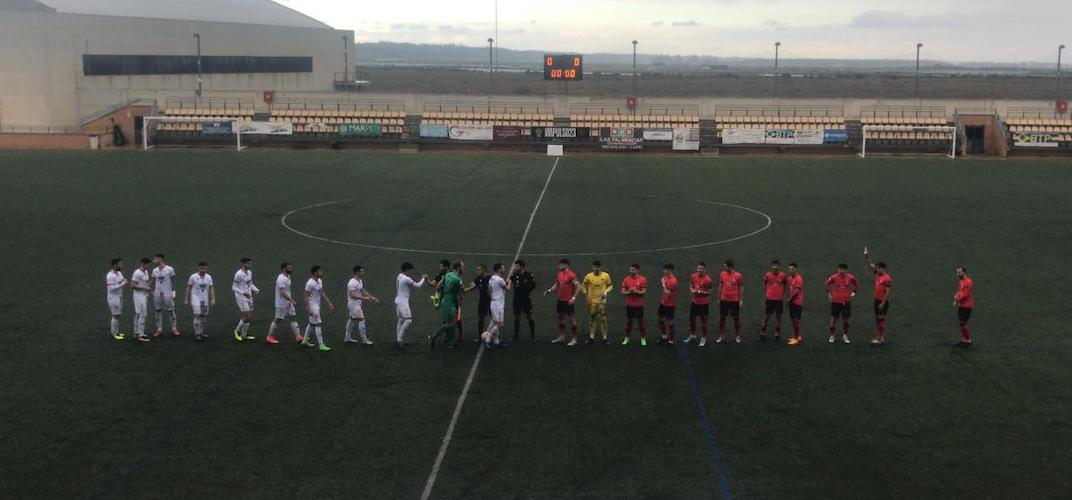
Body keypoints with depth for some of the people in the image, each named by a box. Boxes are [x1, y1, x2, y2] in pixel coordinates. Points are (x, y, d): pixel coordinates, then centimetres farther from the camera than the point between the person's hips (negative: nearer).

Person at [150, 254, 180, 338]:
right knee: (158, 312, 6)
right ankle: (159, 330, 12)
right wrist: (153, 293, 10)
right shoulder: (155, 270, 7)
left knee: (171, 311, 1)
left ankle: (174, 329, 9)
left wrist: (173, 293, -3)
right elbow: (154, 283, 13)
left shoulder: (170, 269, -7)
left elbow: (173, 281, -1)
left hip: (167, 294, -4)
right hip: (157, 294, 4)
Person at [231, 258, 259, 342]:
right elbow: (234, 288, -15)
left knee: (249, 317, 7)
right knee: (247, 316, -12)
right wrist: (243, 293, -27)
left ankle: (244, 335, 16)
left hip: (249, 296, 8)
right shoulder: (239, 274, -16)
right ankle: (237, 330, 8)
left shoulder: (249, 272, 9)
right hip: (241, 297, -8)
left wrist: (256, 290, 3)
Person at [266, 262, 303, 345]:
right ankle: (269, 337, 13)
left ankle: (298, 336, 10)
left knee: (293, 318, 8)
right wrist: (292, 300, -26)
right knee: (277, 320, 1)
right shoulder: (282, 279, -22)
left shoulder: (287, 277, 9)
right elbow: (282, 293, -29)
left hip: (288, 303, 10)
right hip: (281, 304, -10)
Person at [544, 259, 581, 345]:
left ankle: (574, 339, 7)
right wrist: (549, 291, 6)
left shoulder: (571, 275, -17)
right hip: (560, 300, 9)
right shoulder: (560, 274, 8)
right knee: (561, 318, 15)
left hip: (568, 301, -9)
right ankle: (561, 337, 26)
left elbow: (578, 287, -18)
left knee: (572, 319, -1)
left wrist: (573, 298, -24)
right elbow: (557, 285, 21)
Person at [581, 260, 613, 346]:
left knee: (603, 318, -5)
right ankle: (591, 336, 20)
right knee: (592, 319, 10)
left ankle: (605, 337, 3)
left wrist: (606, 291, -13)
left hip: (601, 300, -1)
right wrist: (586, 296, -2)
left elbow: (610, 285, 6)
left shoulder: (606, 276, -4)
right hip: (592, 301, 1)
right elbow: (583, 286, 7)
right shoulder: (588, 276, -4)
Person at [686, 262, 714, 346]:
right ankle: (692, 336, 32)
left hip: (704, 303, -6)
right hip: (695, 301, 6)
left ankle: (704, 339, 16)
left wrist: (700, 292, -24)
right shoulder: (693, 276, -1)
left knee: (703, 320, 3)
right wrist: (692, 290, -10)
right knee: (691, 318, 14)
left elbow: (710, 292, -12)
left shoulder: (708, 279, -17)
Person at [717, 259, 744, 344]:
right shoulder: (722, 274, 1)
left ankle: (737, 336, 19)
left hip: (735, 300, -3)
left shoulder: (738, 276, -9)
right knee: (722, 318, 4)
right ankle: (721, 337, 13)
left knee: (736, 318, 7)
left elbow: (741, 288, -4)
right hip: (724, 300, 3)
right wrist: (719, 299, 9)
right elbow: (720, 287, 9)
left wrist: (741, 300, -7)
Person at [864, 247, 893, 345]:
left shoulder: (887, 279, -18)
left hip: (883, 301, -9)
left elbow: (888, 292, -20)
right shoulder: (877, 274, 5)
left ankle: (881, 338, -4)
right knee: (877, 319, 11)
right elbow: (871, 265, 15)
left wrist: (883, 303, -21)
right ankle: (878, 337, 17)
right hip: (877, 300, 9)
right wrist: (866, 256, 7)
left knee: (881, 318, -6)